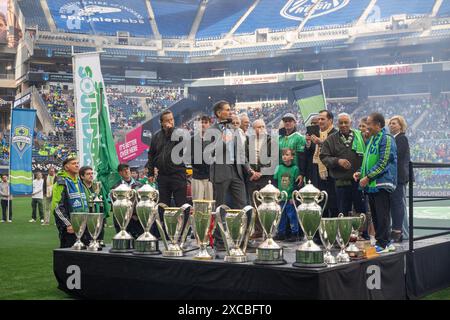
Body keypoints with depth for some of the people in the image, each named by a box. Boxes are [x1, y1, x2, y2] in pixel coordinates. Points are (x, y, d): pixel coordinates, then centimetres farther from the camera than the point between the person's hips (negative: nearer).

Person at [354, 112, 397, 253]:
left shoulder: (387, 139, -9)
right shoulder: (372, 139, 19)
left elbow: (382, 163, -16)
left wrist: (367, 177, -16)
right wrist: (361, 172, 9)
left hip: (382, 183, -9)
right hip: (371, 184, 9)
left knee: (382, 215, -6)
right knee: (375, 215, 10)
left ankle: (382, 244, -2)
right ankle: (384, 242, 17)